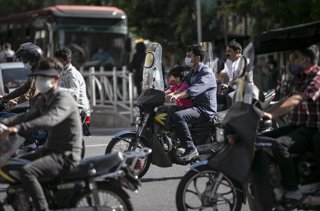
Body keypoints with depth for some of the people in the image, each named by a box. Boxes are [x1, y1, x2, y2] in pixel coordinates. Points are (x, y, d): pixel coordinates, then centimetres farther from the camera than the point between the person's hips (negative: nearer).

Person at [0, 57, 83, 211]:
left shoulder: (64, 100, -17)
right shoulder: (42, 100, 14)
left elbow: (50, 120, -35)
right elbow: (27, 116, 12)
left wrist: (18, 128, -46)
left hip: (66, 155, -10)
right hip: (50, 150, 10)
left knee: (27, 172, -30)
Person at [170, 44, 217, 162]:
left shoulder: (207, 73, -12)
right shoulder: (192, 73, 19)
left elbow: (195, 89, -28)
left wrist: (177, 96, -42)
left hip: (205, 110, -10)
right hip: (194, 106, 10)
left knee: (178, 116, -32)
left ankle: (191, 149, -30)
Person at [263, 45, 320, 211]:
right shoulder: (299, 78, 16)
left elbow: (296, 100, -29)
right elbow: (287, 101, 23)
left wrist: (272, 114, -41)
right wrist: (263, 113, 13)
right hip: (295, 126, 9)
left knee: (279, 145, -33)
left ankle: (293, 192, -26)